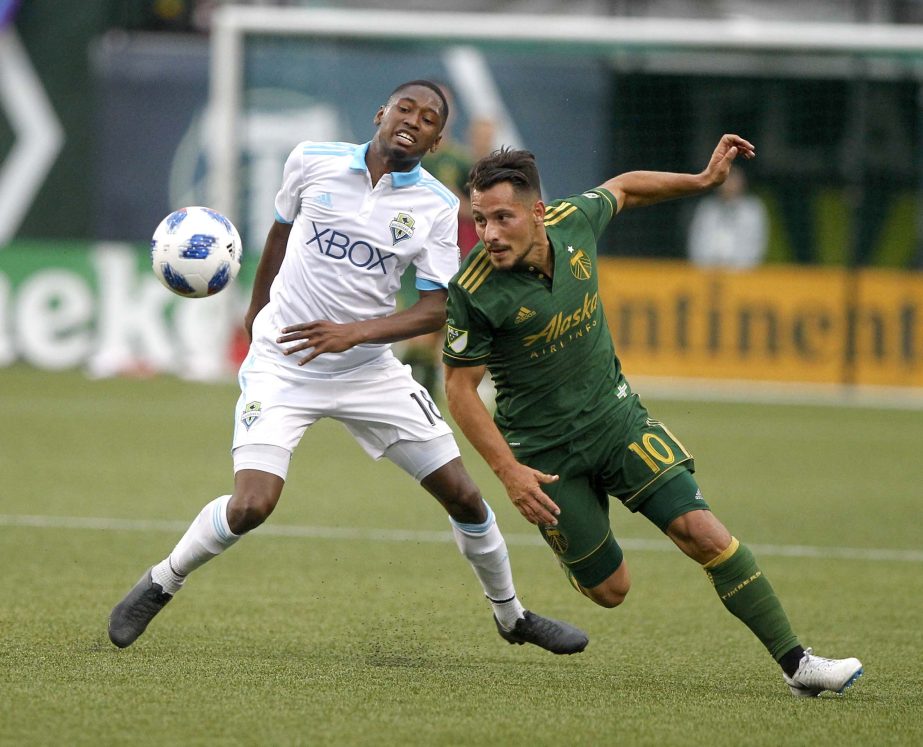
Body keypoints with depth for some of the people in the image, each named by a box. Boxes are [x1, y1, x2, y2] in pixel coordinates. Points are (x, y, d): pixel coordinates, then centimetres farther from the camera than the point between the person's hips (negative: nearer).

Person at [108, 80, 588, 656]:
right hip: (282, 365, -2)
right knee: (251, 506, -20)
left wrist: (355, 332, -22)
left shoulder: (436, 207, -6)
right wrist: (257, 309, 25)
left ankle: (512, 615, 26)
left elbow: (436, 309, -9)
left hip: (369, 369, 2)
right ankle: (160, 585, 5)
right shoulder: (313, 161, -5)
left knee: (463, 495, 2)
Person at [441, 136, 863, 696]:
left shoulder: (573, 220, -11)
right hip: (544, 451, -3)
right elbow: (460, 388, -15)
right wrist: (509, 471, -21)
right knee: (609, 591, 1)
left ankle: (796, 662, -6)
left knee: (702, 531, -12)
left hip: (616, 416, 3)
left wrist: (702, 180, 9)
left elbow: (622, 189, 13)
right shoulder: (474, 291, -24)